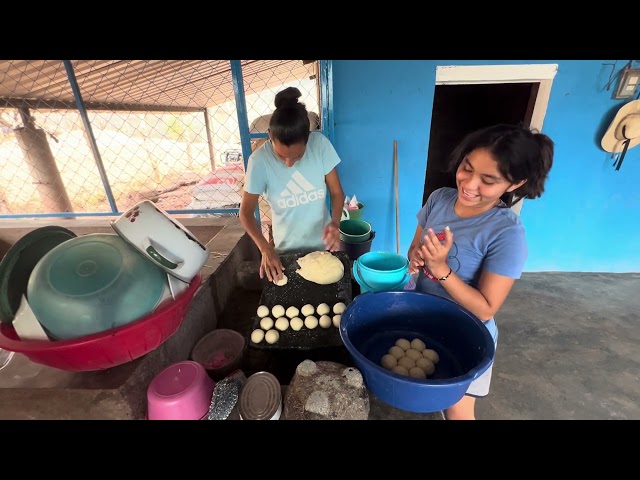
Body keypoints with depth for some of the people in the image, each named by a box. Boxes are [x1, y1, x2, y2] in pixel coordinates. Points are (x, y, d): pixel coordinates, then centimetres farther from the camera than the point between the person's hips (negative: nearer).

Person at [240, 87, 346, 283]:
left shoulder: (320, 144, -18)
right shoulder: (259, 160, -20)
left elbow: (337, 192, -10)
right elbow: (246, 211, -12)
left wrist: (335, 222, -29)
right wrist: (265, 249, -26)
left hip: (323, 244, 1)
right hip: (286, 250, -1)